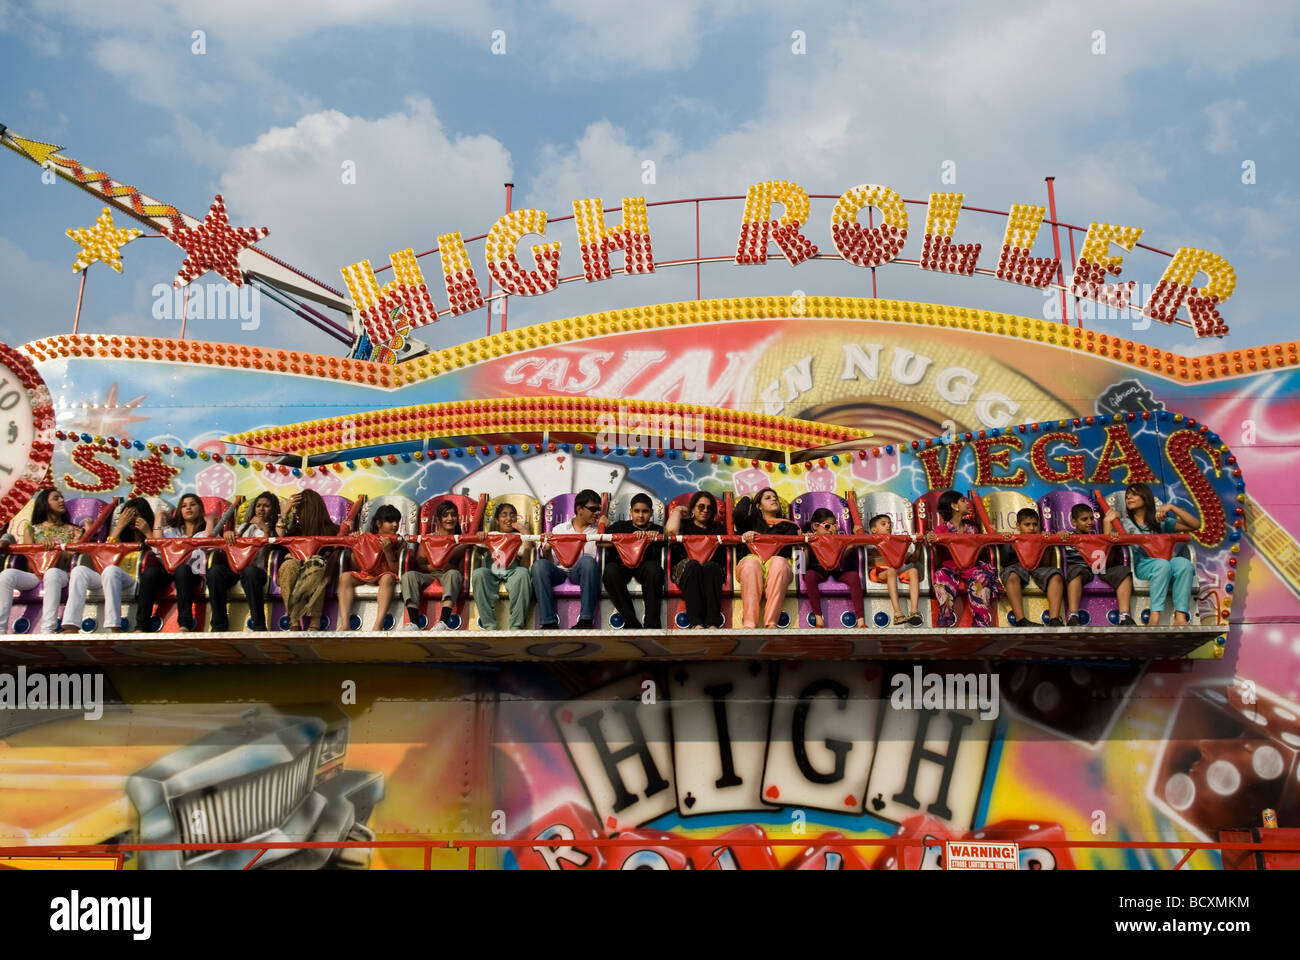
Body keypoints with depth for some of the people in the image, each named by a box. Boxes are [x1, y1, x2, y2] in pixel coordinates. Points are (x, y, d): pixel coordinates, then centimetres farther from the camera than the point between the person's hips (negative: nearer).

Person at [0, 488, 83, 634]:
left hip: (60, 573, -2)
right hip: (34, 573, 2)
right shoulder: (32, 530, 21)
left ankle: (47, 631, -49)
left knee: (52, 573, -42)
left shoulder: (72, 530, 20)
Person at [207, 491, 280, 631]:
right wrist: (228, 533, 1)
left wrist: (265, 528, -4)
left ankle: (259, 626, -40)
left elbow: (272, 547, 2)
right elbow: (232, 544, 21)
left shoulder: (275, 528, 20)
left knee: (249, 571, -41)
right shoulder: (246, 526, 34)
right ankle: (219, 625, -29)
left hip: (258, 568, -4)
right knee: (215, 570, -30)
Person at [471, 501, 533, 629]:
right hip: (491, 572, 1)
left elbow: (525, 565, 4)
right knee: (478, 573, -34)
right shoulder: (489, 536, 25)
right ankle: (490, 625, -36)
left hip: (512, 572, -1)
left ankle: (516, 626, -36)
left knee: (522, 573, -36)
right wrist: (479, 537, -8)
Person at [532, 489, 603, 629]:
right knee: (539, 564, -30)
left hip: (581, 574, -1)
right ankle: (549, 623, -33)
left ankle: (586, 620, -35)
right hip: (560, 572, 1)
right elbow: (550, 562, 11)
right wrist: (546, 550, -10)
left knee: (588, 560, -34)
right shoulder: (559, 529, 17)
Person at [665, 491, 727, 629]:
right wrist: (677, 510, 14)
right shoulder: (684, 524, 23)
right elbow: (671, 530, -2)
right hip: (683, 566, -1)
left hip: (712, 567, 1)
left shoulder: (718, 528, 30)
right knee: (693, 566, -38)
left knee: (710, 566, -37)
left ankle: (713, 622, -49)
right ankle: (695, 622, -48)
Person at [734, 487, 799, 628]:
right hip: (752, 559, 0)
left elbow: (786, 547, 9)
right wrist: (746, 500, 28)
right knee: (752, 562, -38)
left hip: (776, 562, 0)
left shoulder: (788, 525, 30)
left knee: (779, 562, -38)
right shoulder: (752, 521, 32)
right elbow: (739, 515, 8)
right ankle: (749, 624, -50)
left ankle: (771, 623, -48)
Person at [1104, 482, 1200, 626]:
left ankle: (1180, 617, -41)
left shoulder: (1161, 522, 19)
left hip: (1165, 564, 2)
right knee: (1162, 564, -36)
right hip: (1142, 565, -2)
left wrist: (1171, 507, 1)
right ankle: (1155, 618, -43)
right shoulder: (1124, 523, 15)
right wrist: (1106, 522, -9)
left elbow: (1195, 525, 9)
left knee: (1183, 563, -32)